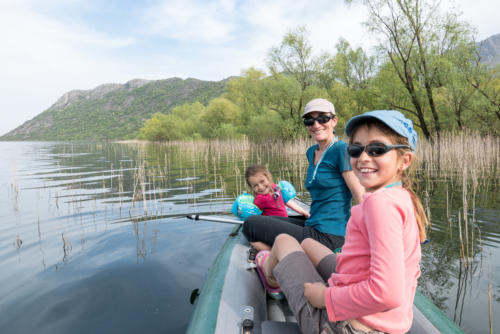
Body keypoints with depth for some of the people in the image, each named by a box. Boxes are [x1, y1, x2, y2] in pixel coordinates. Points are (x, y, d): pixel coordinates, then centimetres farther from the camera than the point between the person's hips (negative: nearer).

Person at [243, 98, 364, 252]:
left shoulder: (342, 149, -12)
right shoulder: (311, 152, 13)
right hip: (313, 226, 9)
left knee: (251, 224, -9)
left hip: (328, 236, -9)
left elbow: (361, 198, -14)